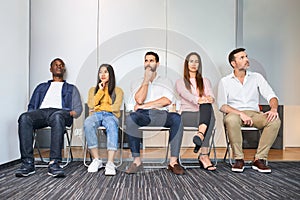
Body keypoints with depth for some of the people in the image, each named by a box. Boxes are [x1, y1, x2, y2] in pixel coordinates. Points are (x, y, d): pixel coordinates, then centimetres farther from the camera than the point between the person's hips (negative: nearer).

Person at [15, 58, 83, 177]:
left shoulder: (71, 88, 30)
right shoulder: (41, 87, 36)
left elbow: (78, 108, 18)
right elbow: (31, 106, 27)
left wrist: (71, 114, -7)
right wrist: (32, 114, 3)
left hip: (60, 112, -2)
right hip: (40, 112, 3)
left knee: (57, 117, -41)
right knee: (24, 118, -33)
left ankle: (54, 163, -47)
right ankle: (28, 163, -35)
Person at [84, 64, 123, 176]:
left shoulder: (118, 90, 18)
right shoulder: (93, 89, 25)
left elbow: (115, 108, 1)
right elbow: (91, 106, 6)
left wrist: (99, 106, 3)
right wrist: (100, 90, 5)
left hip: (110, 115, -2)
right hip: (96, 115, 2)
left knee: (112, 126, -40)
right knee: (87, 124, -37)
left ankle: (110, 163, -48)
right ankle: (96, 160, -32)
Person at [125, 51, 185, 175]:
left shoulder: (165, 82, 19)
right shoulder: (137, 83, 21)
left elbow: (167, 101, -2)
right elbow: (139, 100, -2)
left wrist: (144, 105, -5)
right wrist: (146, 79, 4)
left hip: (160, 114, 0)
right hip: (143, 115, 0)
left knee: (177, 118, -32)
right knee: (131, 118, -34)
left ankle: (173, 161, -27)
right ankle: (137, 161, -26)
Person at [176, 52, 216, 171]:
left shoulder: (205, 82, 25)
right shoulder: (180, 82, 14)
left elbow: (211, 97, 4)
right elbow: (186, 95, -10)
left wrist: (210, 98, -24)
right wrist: (198, 99, -33)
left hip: (203, 114, 3)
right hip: (187, 114, -3)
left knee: (207, 106, -36)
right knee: (210, 119, -35)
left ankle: (200, 135, -52)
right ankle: (204, 155, -41)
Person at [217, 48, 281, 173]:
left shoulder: (256, 77, 13)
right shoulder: (225, 81, 5)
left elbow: (271, 96, 4)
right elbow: (222, 106, -4)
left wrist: (273, 108, -19)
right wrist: (240, 113, -19)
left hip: (254, 113, 3)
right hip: (235, 113, -2)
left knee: (275, 121, -27)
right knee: (231, 120, -38)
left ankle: (259, 159, -18)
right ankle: (239, 159, -21)